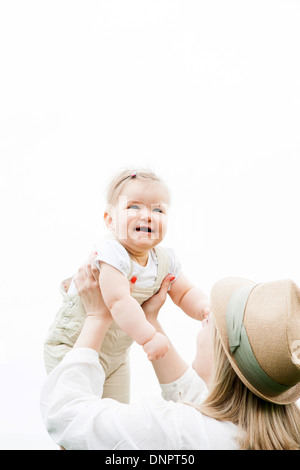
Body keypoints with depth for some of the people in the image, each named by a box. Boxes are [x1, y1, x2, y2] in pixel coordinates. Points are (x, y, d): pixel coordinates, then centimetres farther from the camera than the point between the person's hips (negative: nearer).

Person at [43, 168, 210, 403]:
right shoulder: (113, 255, -31)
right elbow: (119, 302, -41)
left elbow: (186, 293, 2)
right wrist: (148, 337, -46)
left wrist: (204, 307, -19)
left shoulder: (164, 259, -7)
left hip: (117, 353, 7)